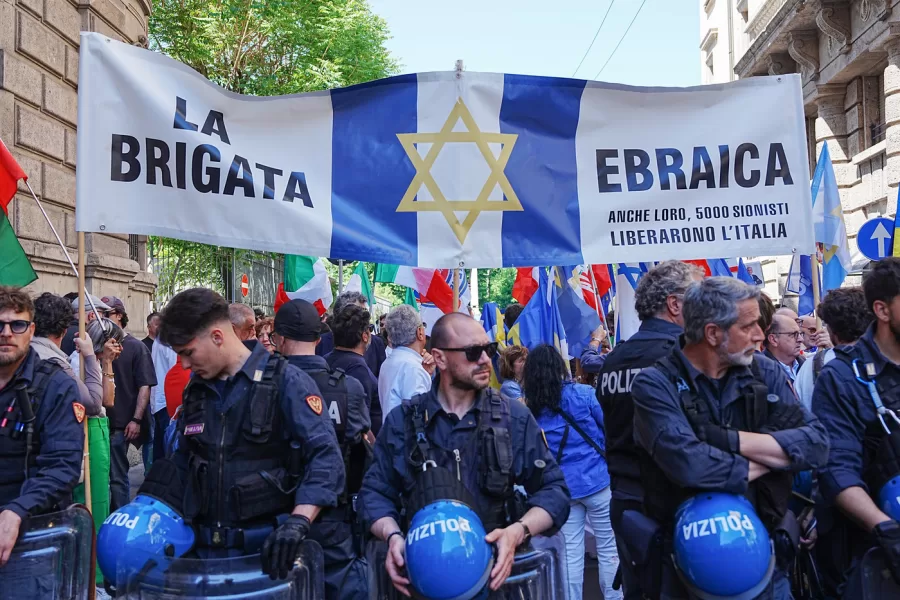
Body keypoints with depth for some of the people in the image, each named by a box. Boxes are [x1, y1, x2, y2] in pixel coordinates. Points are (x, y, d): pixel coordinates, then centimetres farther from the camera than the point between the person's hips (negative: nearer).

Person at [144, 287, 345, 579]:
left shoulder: (285, 381, -11)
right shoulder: (196, 389, 9)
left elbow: (326, 458, -20)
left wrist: (297, 522, -32)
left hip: (267, 548, -5)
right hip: (207, 548, 5)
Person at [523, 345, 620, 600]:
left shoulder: (529, 409, 1)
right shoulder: (583, 393, -7)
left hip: (562, 487, 3)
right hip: (597, 480, -3)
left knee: (571, 553, 9)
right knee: (609, 549, 7)